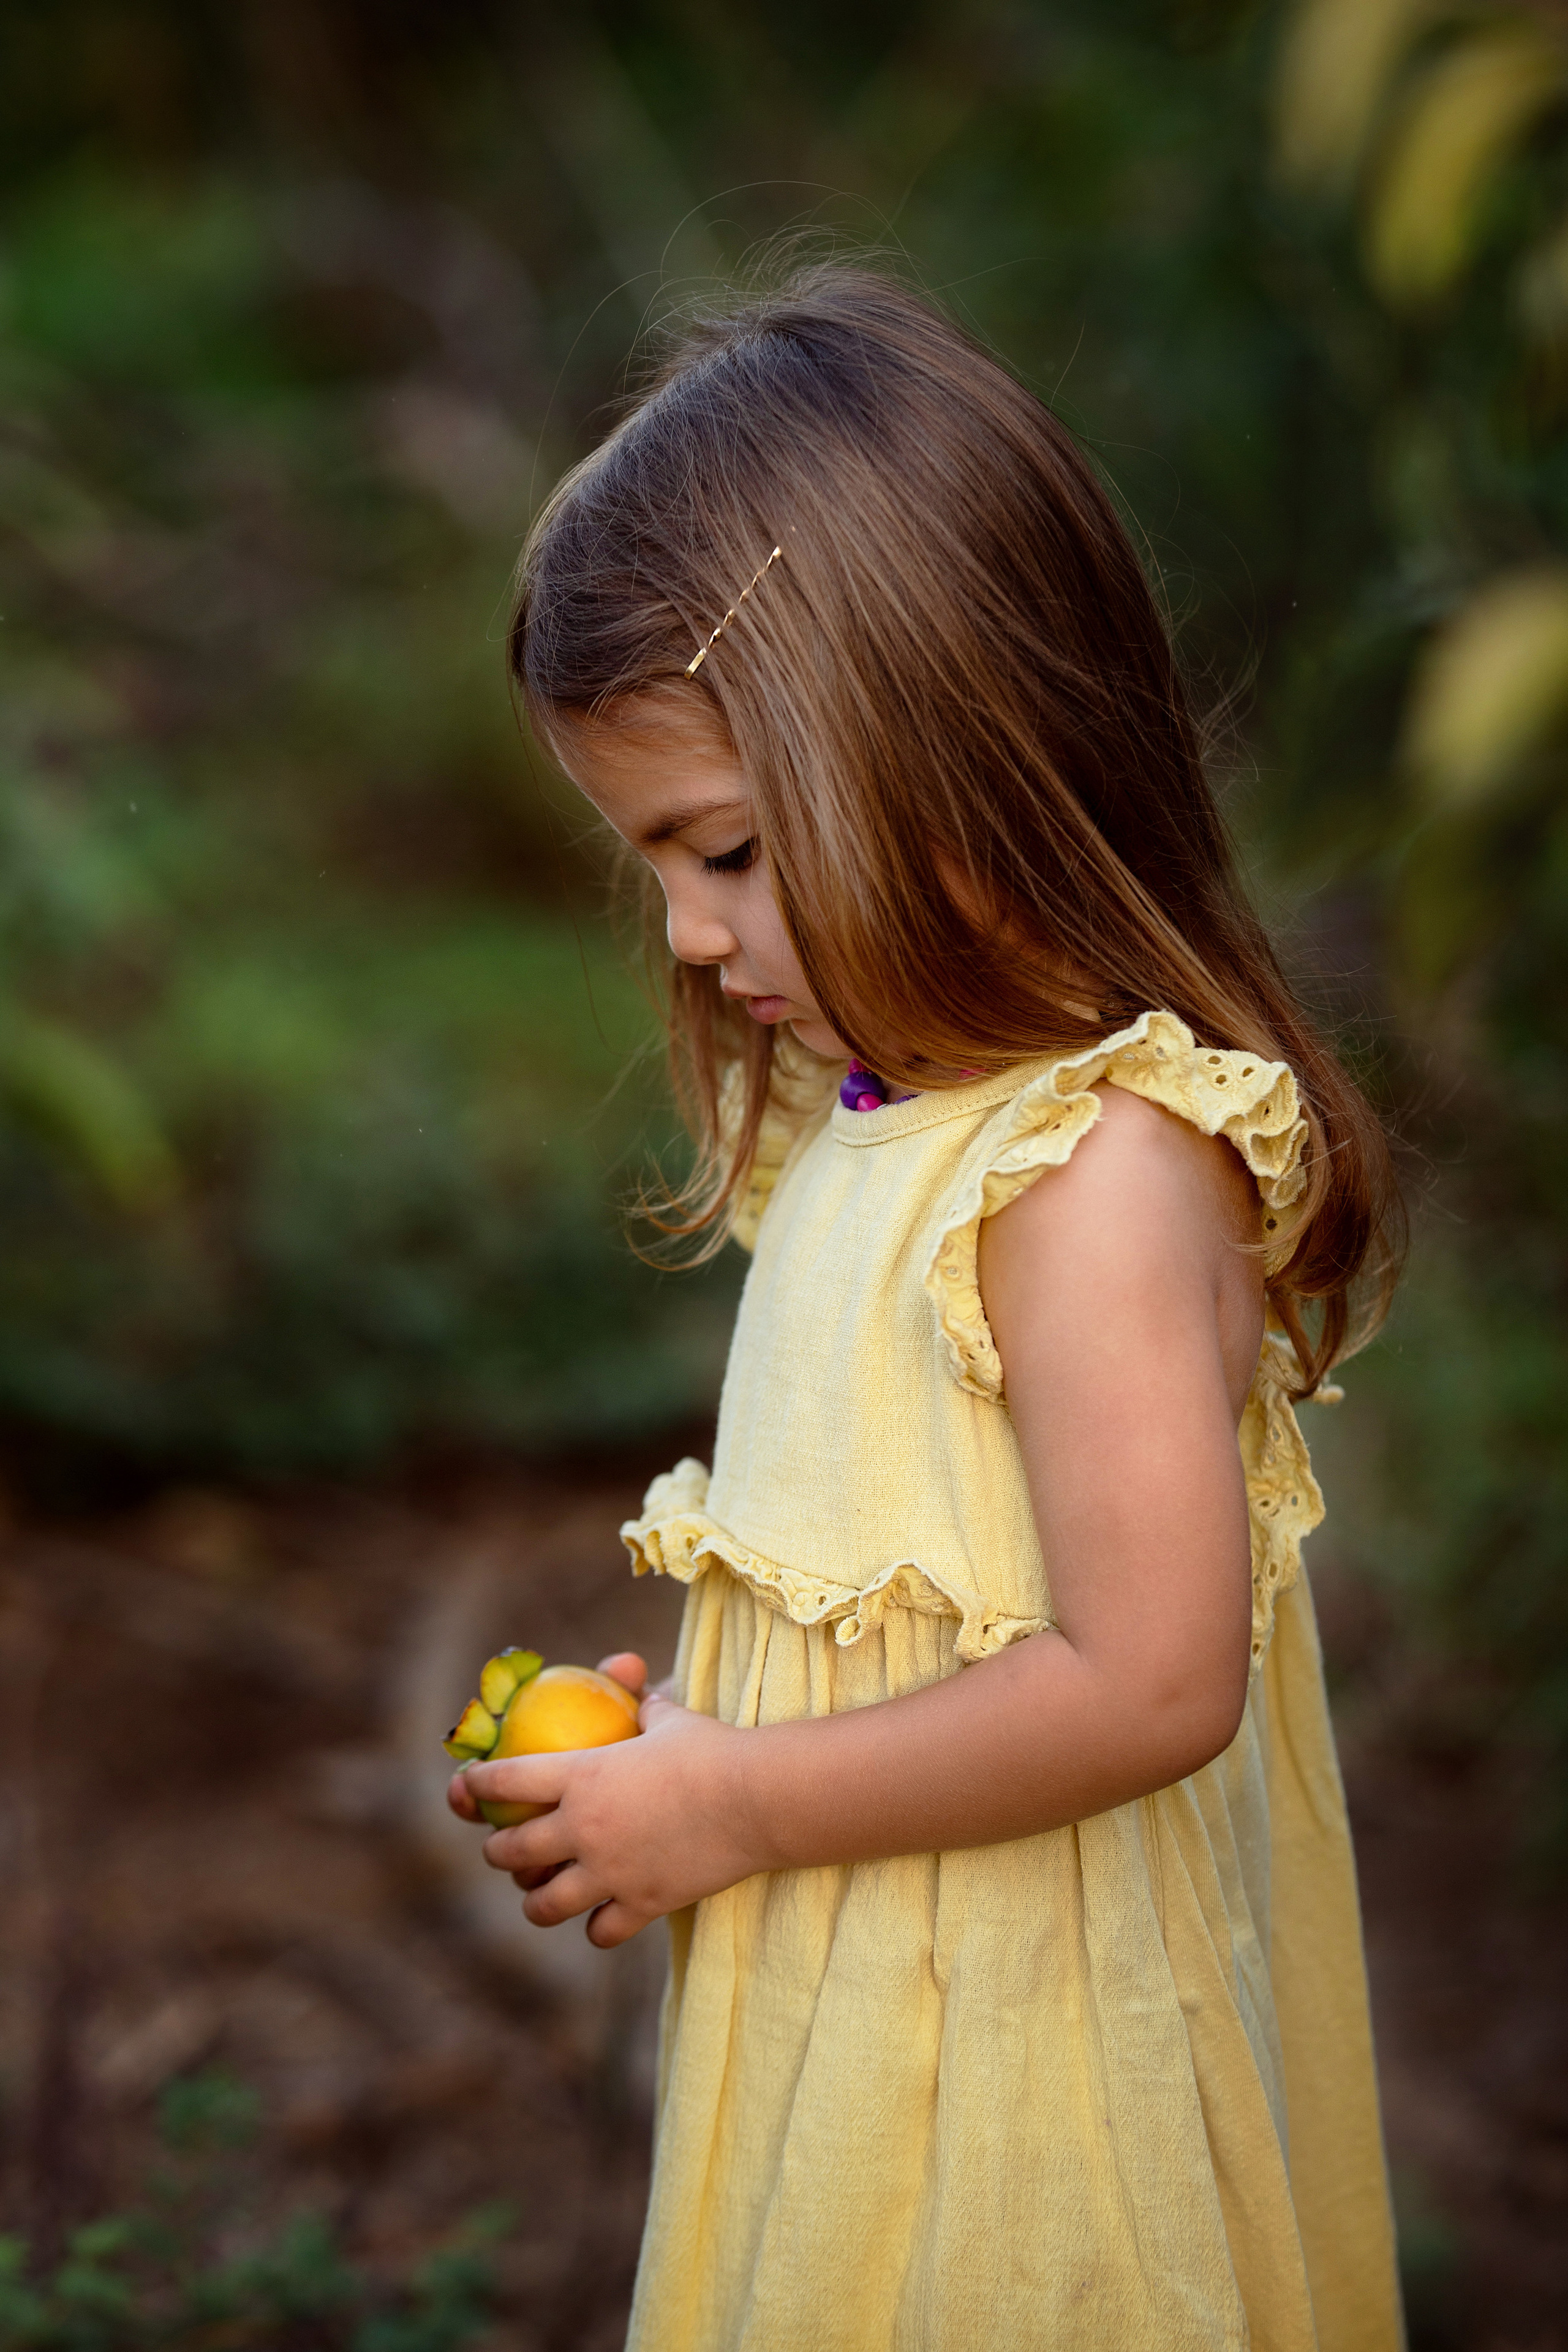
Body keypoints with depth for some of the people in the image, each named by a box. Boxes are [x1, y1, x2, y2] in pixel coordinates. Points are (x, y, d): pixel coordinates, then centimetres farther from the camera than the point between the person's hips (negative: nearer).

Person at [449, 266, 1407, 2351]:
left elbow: (1146, 1683, -27)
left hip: (1011, 2049, -8)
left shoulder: (1101, 1179, -24)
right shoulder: (882, 1111, 5)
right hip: (849, 2000, 8)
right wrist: (689, 1726, 1)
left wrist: (736, 1805, -19)